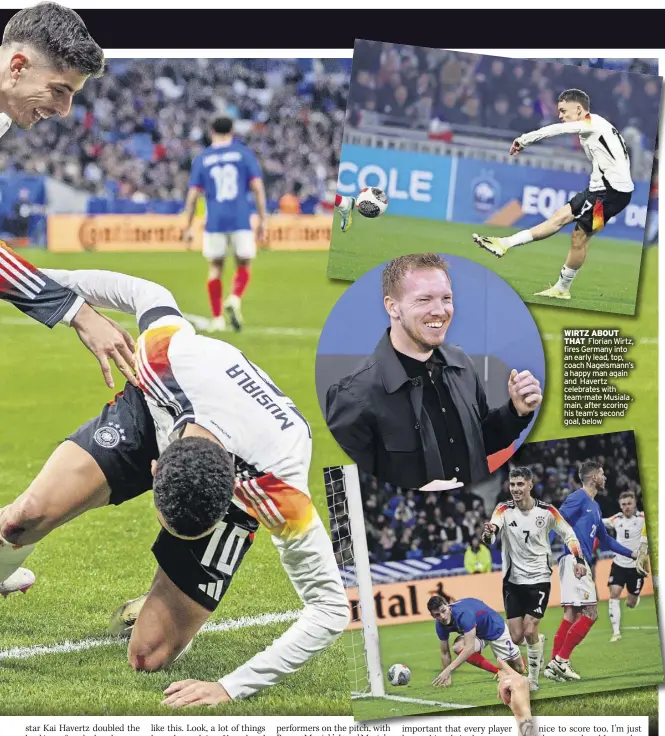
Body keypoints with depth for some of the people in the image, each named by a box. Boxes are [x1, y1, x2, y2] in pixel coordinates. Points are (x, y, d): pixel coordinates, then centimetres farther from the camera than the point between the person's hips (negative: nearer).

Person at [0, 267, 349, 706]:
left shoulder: (282, 494, -44)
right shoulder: (167, 350, -42)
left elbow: (332, 610, -34)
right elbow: (145, 293, -16)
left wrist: (232, 689, -33)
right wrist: (54, 281, 1)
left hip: (234, 497, -1)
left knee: (149, 658, -11)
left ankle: (170, 612, 27)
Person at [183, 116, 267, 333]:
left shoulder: (201, 159, 8)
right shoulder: (244, 153, 5)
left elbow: (192, 196, 5)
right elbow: (258, 188, -1)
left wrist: (188, 228, 11)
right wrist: (262, 220, 3)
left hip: (214, 222, 1)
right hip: (241, 220, -1)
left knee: (215, 268, 12)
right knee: (243, 265, 11)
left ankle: (217, 318, 8)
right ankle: (235, 299, -17)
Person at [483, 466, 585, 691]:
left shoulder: (546, 511, -7)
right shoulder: (504, 510, -10)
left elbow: (568, 534, 8)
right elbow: (493, 527, -30)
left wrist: (579, 560, -3)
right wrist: (488, 533, -54)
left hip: (539, 579, -1)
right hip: (513, 580, 2)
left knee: (529, 631, -13)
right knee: (516, 637, 1)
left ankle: (533, 678, 5)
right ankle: (539, 642, 36)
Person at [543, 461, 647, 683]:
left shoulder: (594, 506, 23)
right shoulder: (578, 498, -6)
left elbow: (604, 539, 32)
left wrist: (632, 554, 31)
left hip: (581, 564, 10)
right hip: (573, 561, -10)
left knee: (571, 615, 7)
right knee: (590, 613, -12)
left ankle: (554, 665, 6)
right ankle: (561, 660, -11)